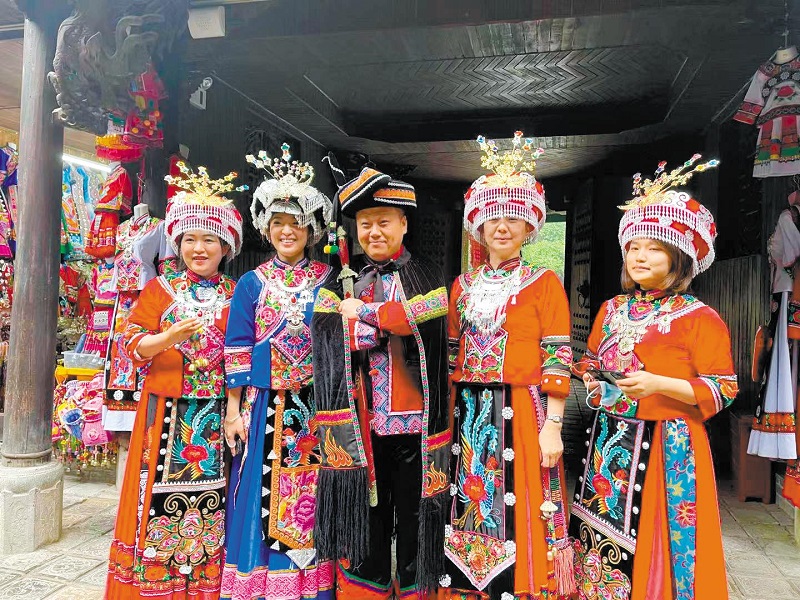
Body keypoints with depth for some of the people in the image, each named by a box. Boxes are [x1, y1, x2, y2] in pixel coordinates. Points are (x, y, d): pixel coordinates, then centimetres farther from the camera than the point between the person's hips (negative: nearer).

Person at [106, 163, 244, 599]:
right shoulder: (161, 288, 5)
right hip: (167, 411, 0)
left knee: (209, 497, 4)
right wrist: (170, 337, -19)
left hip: (217, 413, 1)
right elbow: (133, 344, 0)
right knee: (162, 496, 1)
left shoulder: (236, 295, 6)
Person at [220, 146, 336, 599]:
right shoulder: (253, 284, 4)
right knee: (264, 497, 5)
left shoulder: (327, 281, 4)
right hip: (266, 406, 0)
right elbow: (237, 349, 3)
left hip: (316, 407, 0)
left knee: (311, 496, 7)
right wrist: (234, 409, -1)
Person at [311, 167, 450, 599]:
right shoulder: (342, 284, 10)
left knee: (415, 522, 7)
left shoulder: (426, 278, 6)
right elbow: (338, 344, -6)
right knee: (364, 524, 10)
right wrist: (393, 318, -15)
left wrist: (364, 312, -8)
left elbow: (428, 318, -15)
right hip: (361, 426, 2)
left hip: (414, 426, -1)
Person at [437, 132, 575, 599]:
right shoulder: (464, 285, 11)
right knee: (471, 508, 10)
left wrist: (552, 425, -11)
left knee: (520, 514, 1)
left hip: (522, 414, -4)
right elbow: (451, 354, 12)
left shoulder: (544, 282, -1)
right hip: (470, 418, 4)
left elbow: (557, 360, -6)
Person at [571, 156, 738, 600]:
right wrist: (592, 379, -1)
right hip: (610, 440, 5)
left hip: (668, 445, -5)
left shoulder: (699, 318, -8)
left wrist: (659, 384, -22)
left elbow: (723, 390, -10)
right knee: (603, 532, 12)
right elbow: (589, 361, 21)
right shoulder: (612, 309, 9)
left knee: (653, 539, 2)